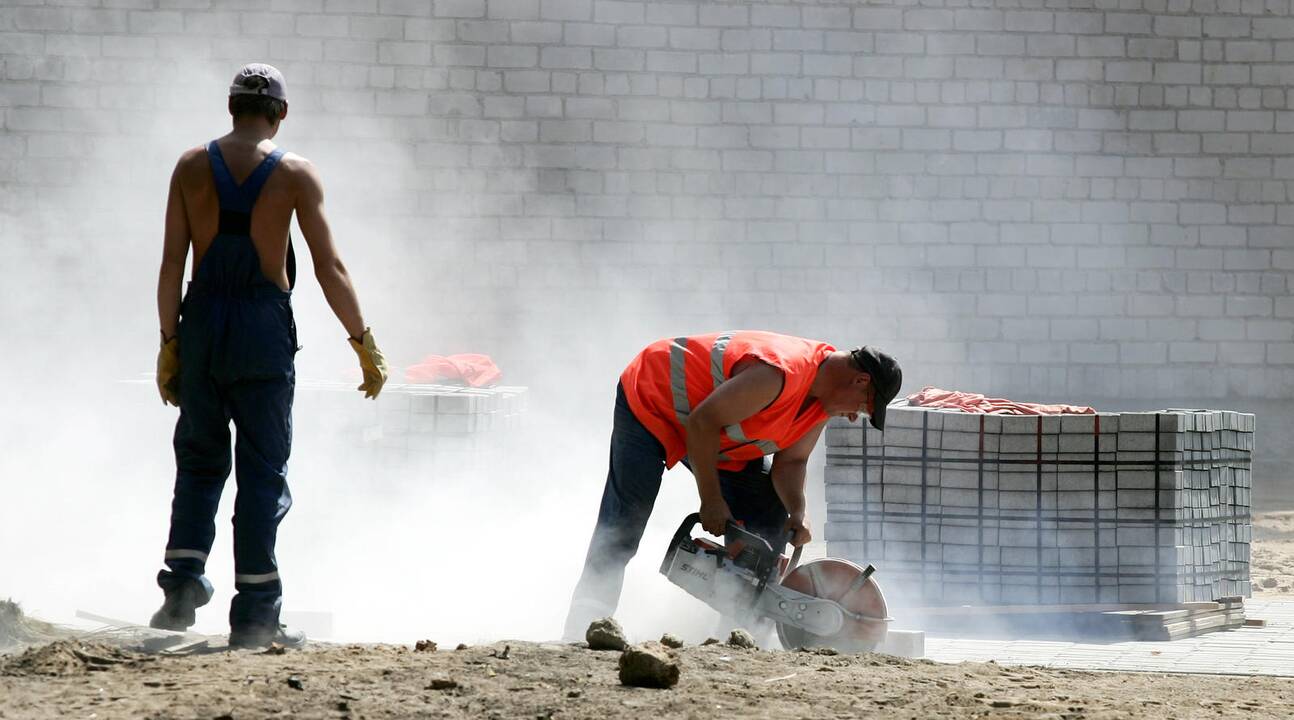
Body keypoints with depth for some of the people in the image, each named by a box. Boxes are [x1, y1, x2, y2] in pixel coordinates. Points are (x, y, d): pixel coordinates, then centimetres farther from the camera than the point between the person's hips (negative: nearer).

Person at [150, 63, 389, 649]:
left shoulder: (192, 166, 4)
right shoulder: (294, 173, -3)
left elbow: (172, 263, 1)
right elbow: (329, 268, -5)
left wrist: (169, 343, 6)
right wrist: (364, 343, 1)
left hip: (202, 320, 3)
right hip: (265, 325, -2)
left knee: (199, 462, 17)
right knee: (263, 471, 3)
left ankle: (182, 584, 3)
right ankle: (254, 615, 3)